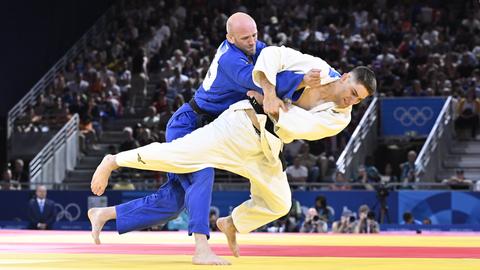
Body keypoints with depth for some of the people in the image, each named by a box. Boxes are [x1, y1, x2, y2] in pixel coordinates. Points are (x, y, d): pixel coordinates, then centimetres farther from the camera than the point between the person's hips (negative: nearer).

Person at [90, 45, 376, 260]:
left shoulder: (340, 118, -1)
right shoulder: (316, 68, -11)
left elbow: (297, 125, -11)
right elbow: (272, 55, -11)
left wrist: (270, 105, -14)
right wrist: (270, 94, -20)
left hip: (266, 149, 6)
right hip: (242, 125, -6)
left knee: (278, 204, 11)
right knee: (181, 154, -15)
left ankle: (231, 224, 38)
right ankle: (113, 162, 1)